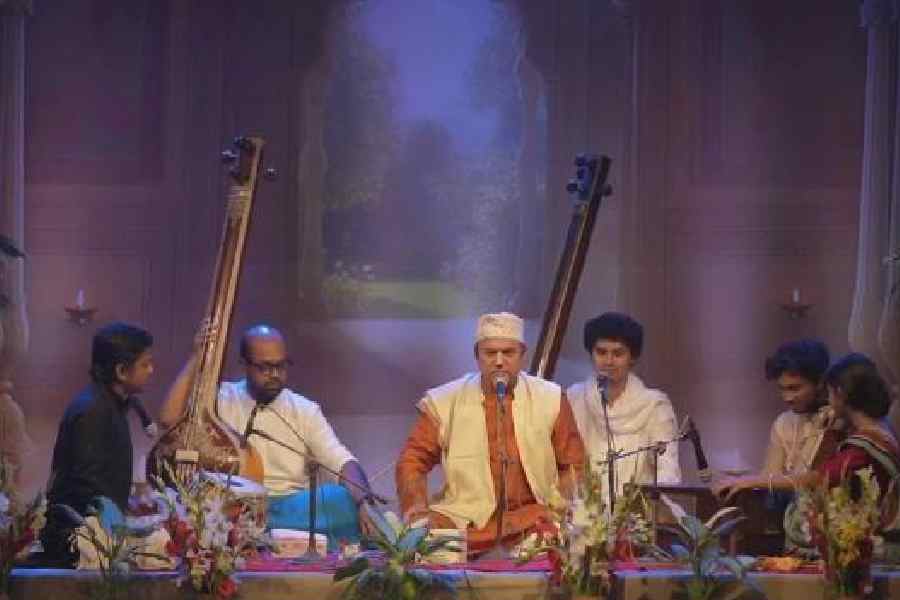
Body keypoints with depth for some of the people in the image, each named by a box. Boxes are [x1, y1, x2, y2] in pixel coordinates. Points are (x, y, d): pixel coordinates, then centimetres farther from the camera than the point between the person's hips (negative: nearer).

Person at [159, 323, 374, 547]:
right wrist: (198, 357, -9)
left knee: (341, 499, -31)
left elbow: (344, 462, -2)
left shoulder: (304, 410, 9)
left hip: (295, 506, 1)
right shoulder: (222, 400, 6)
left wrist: (365, 501, -24)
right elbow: (169, 418, -11)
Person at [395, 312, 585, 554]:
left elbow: (573, 463, 14)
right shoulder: (443, 403, 7)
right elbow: (412, 461, 11)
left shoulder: (550, 400, 9)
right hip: (464, 515, 0)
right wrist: (418, 509, -7)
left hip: (532, 516, 0)